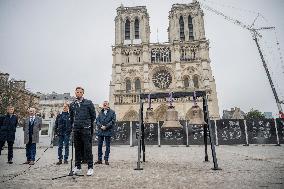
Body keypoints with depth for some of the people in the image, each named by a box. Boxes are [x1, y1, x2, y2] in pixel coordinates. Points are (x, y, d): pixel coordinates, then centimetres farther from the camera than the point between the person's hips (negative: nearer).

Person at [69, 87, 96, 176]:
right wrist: (74, 125, 14)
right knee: (77, 149, 10)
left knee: (88, 148, -2)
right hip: (76, 130, 4)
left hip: (86, 129, -4)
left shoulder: (88, 103, 0)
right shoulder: (72, 105, 12)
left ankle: (90, 168, 6)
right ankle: (77, 167, 21)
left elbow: (93, 115, 5)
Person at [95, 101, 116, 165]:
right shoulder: (100, 112, 14)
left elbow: (113, 121, -6)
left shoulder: (112, 112, 2)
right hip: (100, 131, 4)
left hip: (108, 131, -3)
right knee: (99, 145, 7)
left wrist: (106, 127, -13)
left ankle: (106, 159, 12)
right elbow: (97, 120, 8)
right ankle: (99, 159, 17)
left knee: (107, 146, 3)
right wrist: (100, 126, -10)